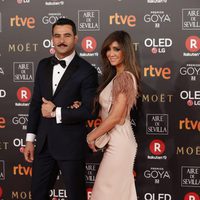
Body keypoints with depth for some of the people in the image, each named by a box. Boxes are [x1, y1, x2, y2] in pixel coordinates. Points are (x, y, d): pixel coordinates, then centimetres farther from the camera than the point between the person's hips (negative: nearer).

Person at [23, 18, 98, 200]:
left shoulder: (86, 71, -10)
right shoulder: (44, 65, 7)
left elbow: (89, 111, -15)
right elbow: (35, 103, 10)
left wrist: (56, 112, -14)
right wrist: (30, 139, 8)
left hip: (71, 144, -5)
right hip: (44, 143, 6)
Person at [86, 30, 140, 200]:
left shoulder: (125, 77, -17)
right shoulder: (115, 76, 13)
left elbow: (116, 116, -20)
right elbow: (106, 111, 14)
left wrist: (92, 136, -9)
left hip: (118, 142, -9)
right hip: (118, 140, 9)